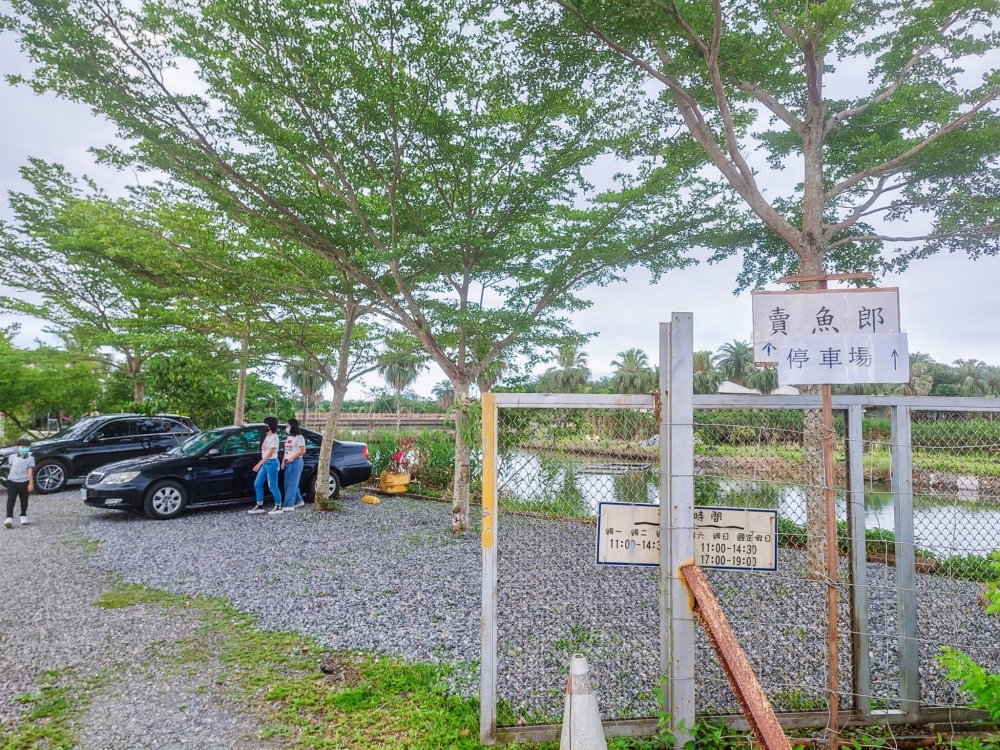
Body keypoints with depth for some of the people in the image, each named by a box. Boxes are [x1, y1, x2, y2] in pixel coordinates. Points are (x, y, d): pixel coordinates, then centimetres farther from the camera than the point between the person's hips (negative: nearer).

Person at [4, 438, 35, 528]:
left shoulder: (30, 459, -3)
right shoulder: (13, 457, 4)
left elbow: (30, 472, -7)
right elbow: (11, 468, 14)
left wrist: (31, 483, -10)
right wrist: (11, 477, 15)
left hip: (24, 482, -1)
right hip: (12, 481, 1)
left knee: (24, 500, 11)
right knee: (11, 500, -8)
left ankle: (23, 516, 27)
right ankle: (9, 518, -12)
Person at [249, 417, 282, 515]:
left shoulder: (274, 437, -14)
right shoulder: (268, 436, 14)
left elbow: (270, 453, -20)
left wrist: (259, 464, -23)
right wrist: (261, 463, 9)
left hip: (271, 463, -9)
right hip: (265, 463, 9)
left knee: (272, 486, -5)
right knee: (257, 484, 9)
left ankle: (278, 507, 3)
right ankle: (260, 506, 15)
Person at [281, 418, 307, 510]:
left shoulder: (299, 437, -7)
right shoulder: (289, 437, 17)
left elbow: (303, 451, -14)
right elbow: (286, 451, 19)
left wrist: (293, 458, -18)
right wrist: (283, 461, 11)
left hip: (296, 462, -9)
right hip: (288, 463, 9)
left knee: (292, 483, -11)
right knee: (288, 484, 9)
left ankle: (289, 505, -13)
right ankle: (299, 501, 20)